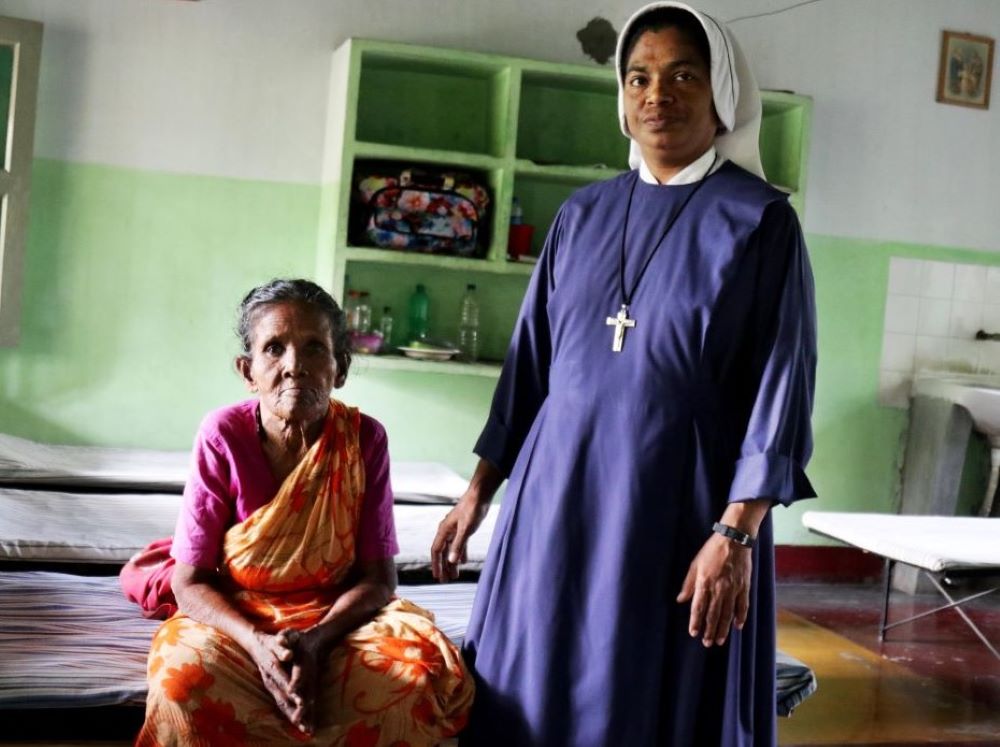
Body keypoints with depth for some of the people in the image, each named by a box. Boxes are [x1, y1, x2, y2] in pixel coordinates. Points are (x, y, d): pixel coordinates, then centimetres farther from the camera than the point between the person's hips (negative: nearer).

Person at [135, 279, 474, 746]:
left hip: (337, 617, 1)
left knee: (431, 675, -27)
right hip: (237, 619, -1)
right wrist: (257, 643, -29)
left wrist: (316, 640, -25)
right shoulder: (222, 436, -14)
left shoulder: (364, 438, -11)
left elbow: (378, 577, -7)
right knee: (184, 677, -35)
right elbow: (190, 582, -10)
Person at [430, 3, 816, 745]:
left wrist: (736, 534, -16)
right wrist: (479, 490, 9)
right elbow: (531, 358, 13)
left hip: (681, 501, -4)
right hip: (559, 492, 4)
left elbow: (779, 381, -8)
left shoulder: (761, 219, -3)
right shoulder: (583, 215, 10)